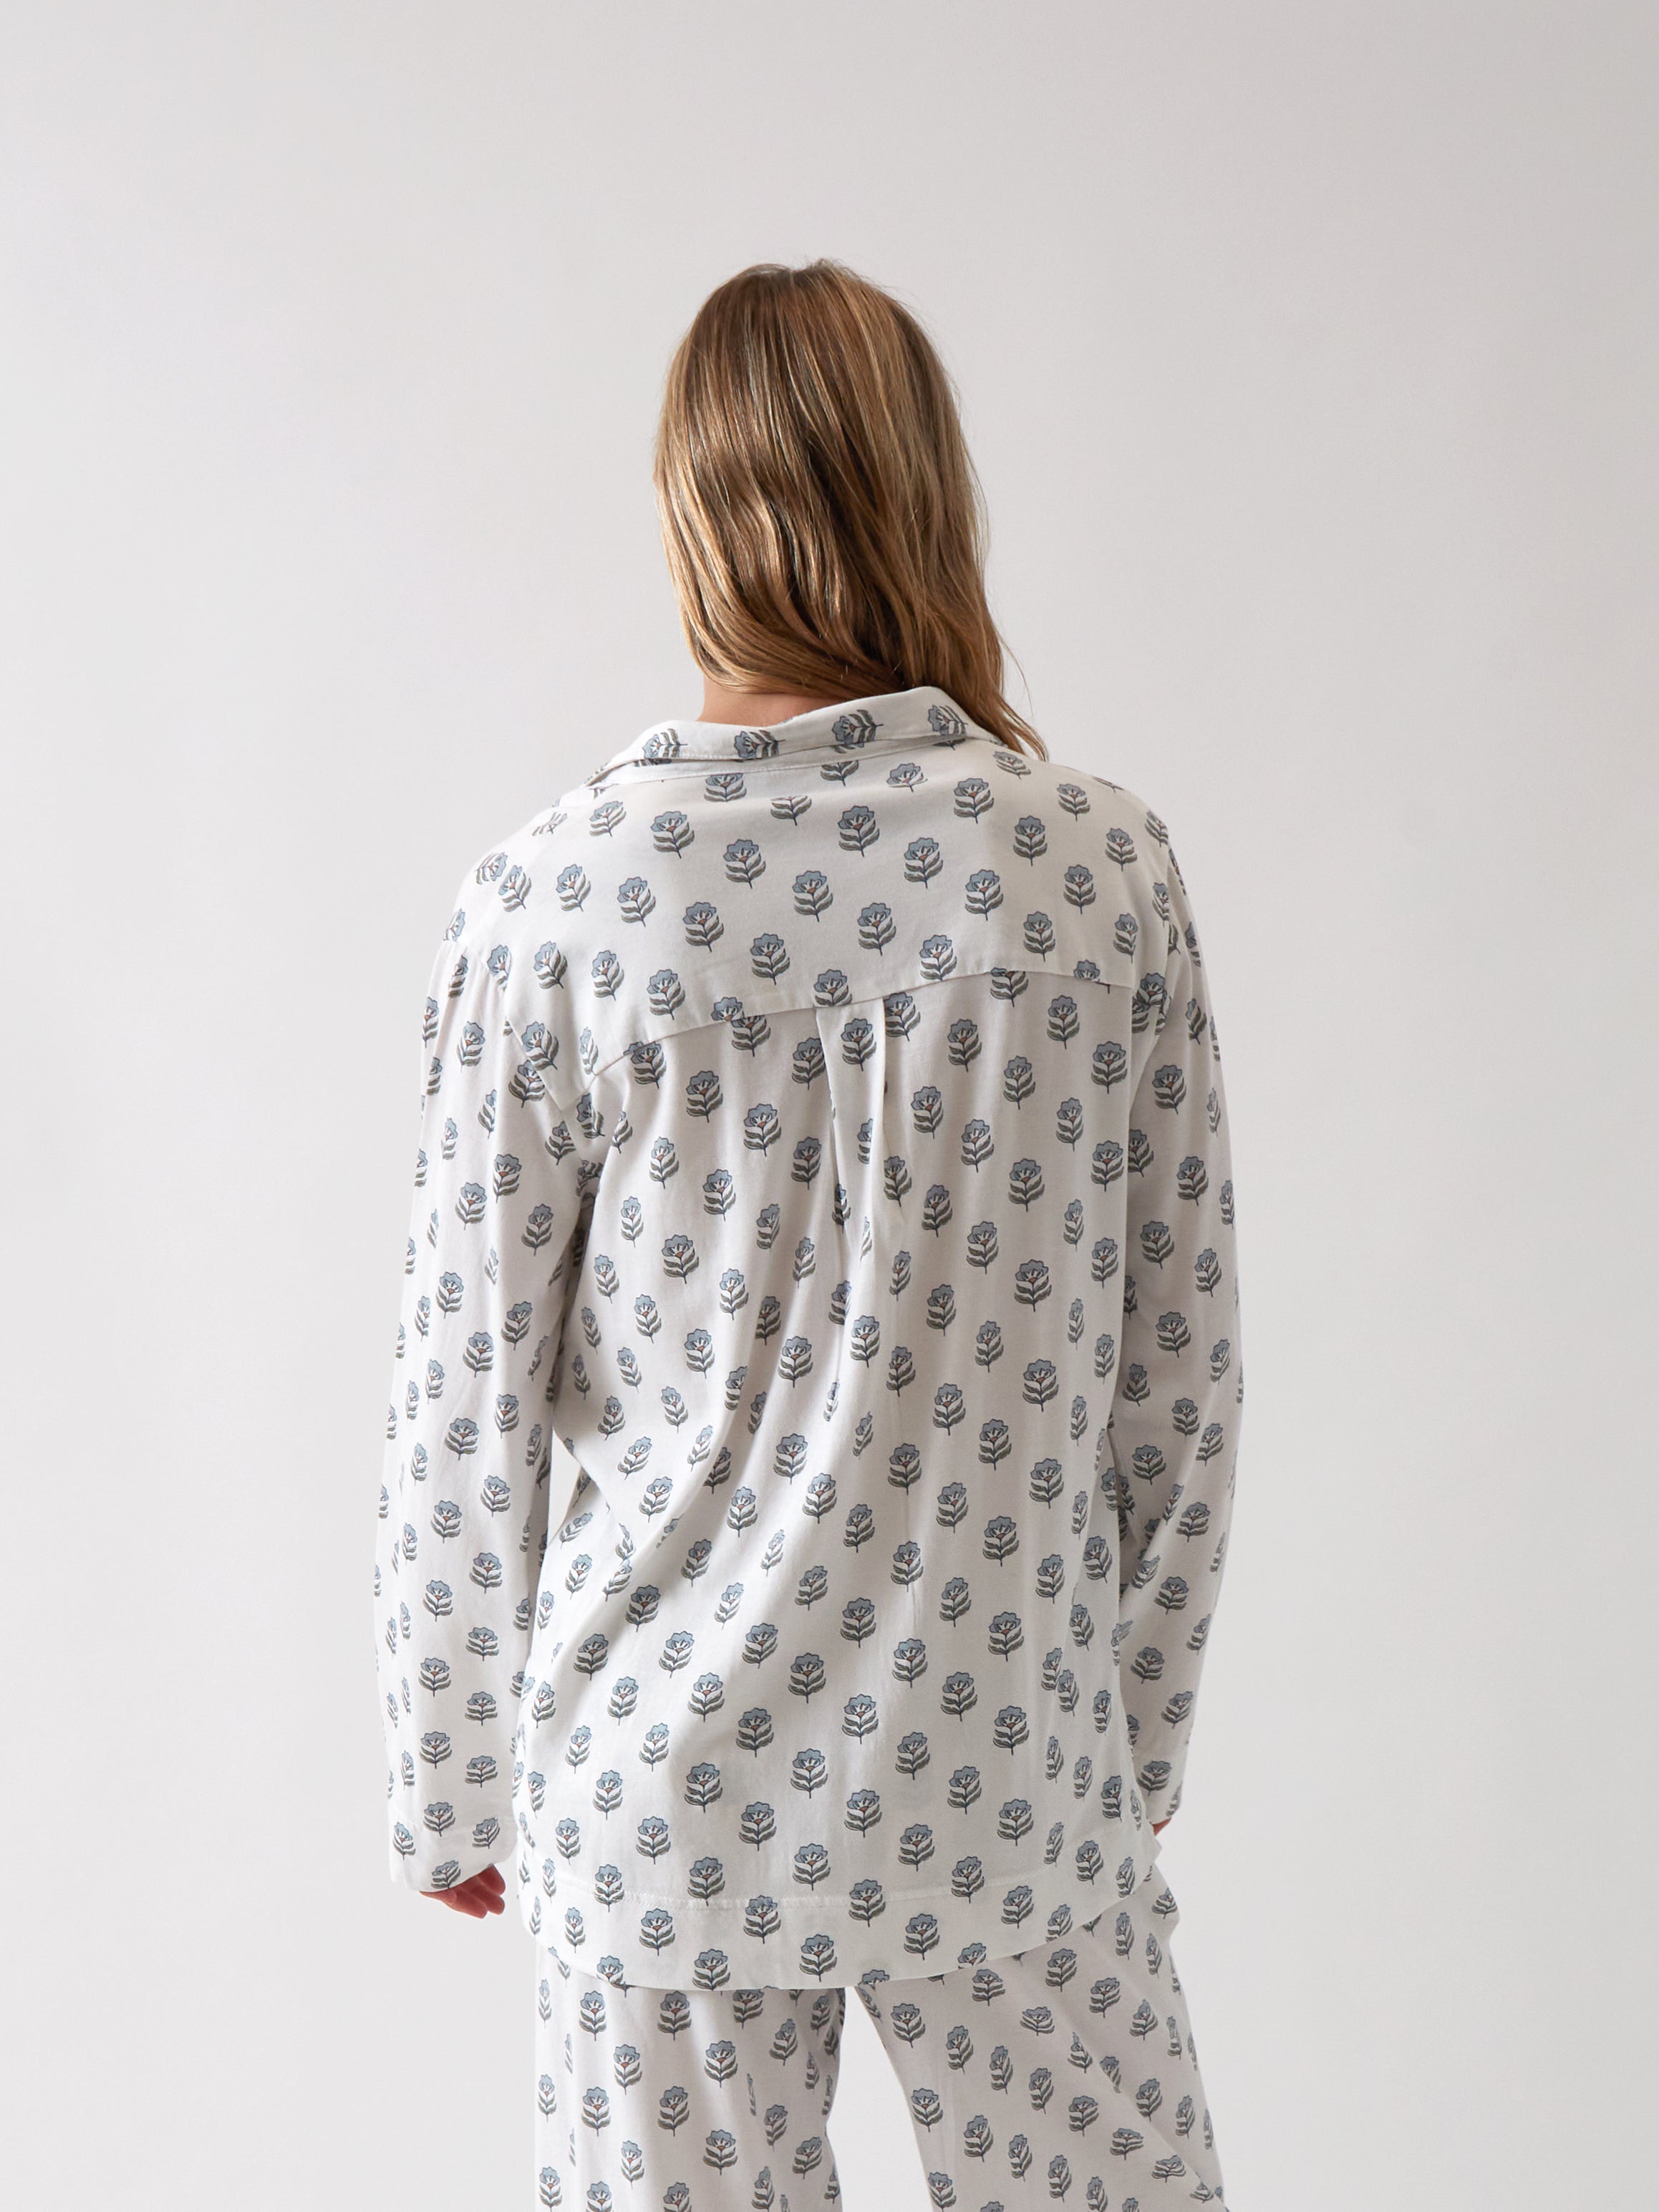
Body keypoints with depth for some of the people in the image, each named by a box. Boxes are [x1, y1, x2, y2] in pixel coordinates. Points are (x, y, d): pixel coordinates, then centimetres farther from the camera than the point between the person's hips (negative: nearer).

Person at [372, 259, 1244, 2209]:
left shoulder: (550, 903, -13)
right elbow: (1177, 1376, -3)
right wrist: (1139, 1751, 11)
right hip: (1012, 1782, 1)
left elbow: (468, 1424, -7)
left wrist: (454, 1793, 8)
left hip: (658, 1803, 0)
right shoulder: (1102, 869, -9)